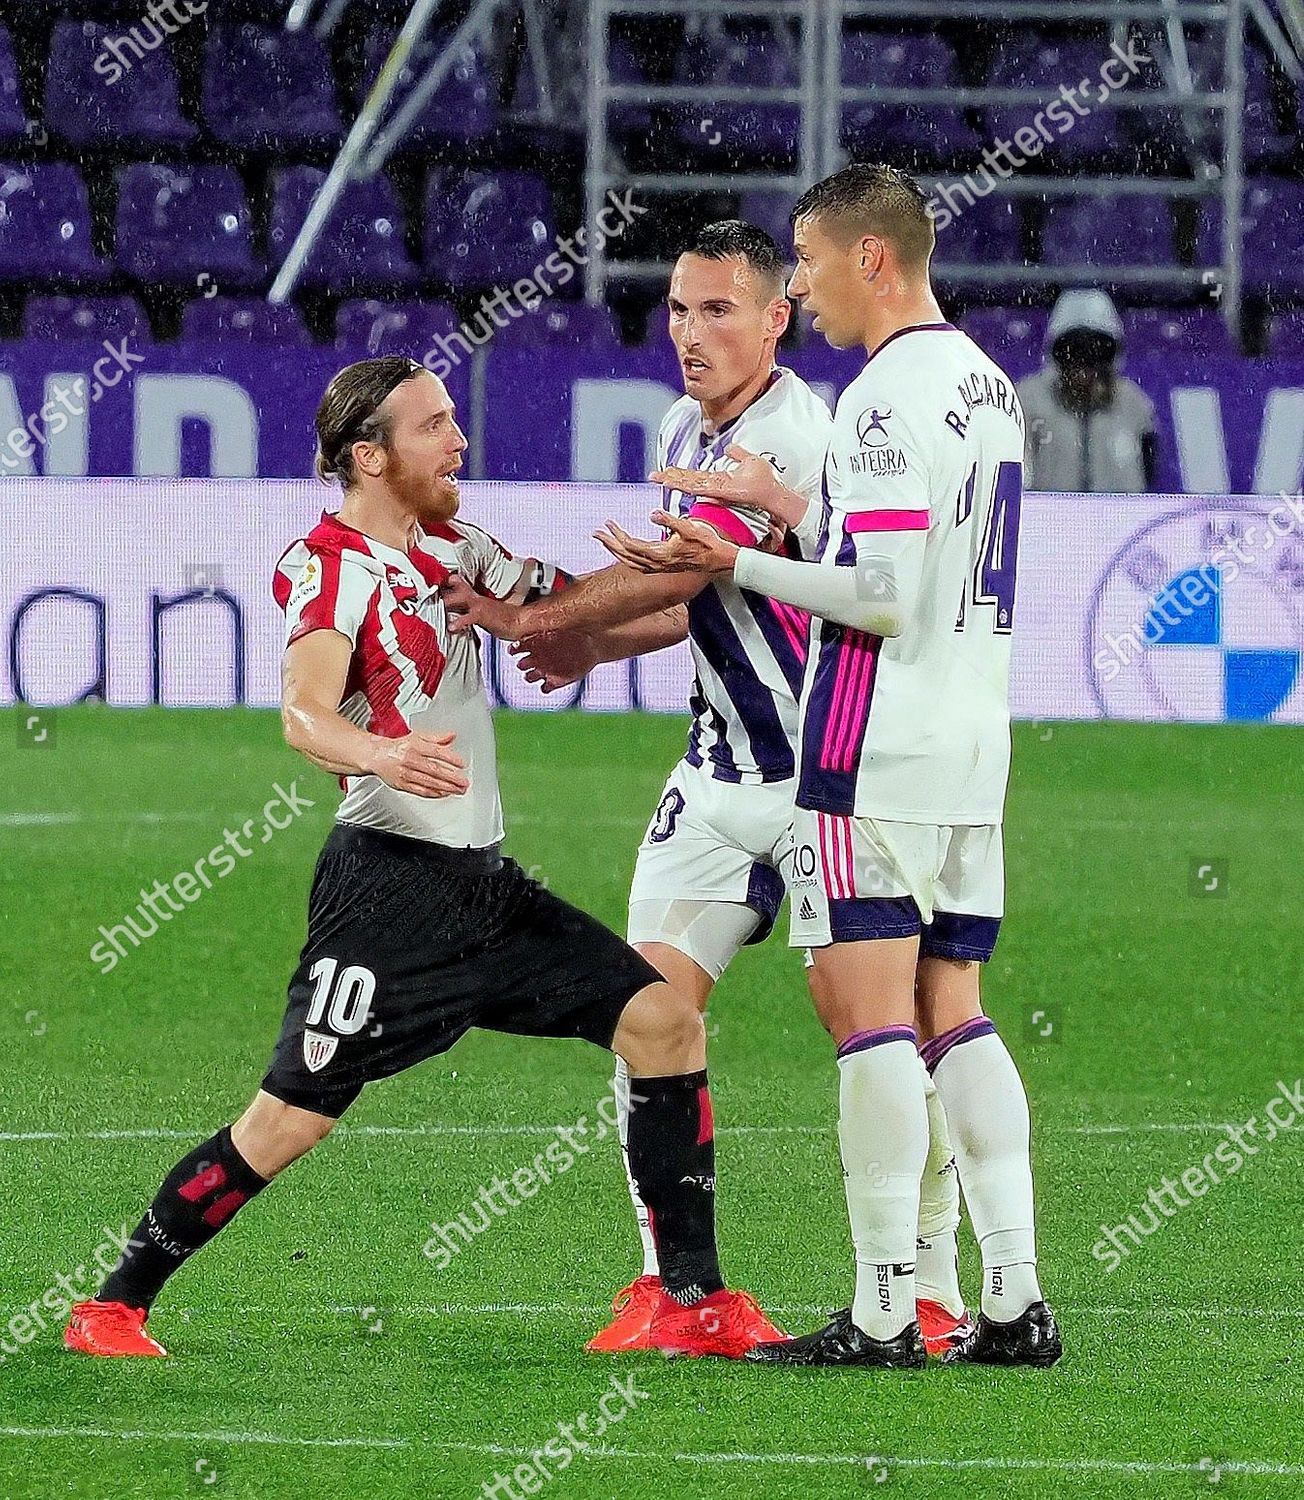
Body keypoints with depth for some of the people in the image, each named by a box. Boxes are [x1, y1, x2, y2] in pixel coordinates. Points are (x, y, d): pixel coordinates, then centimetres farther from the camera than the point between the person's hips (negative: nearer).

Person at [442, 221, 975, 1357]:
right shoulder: (686, 433, 10)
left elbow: (679, 573, -18)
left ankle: (929, 1294, 2)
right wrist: (590, 647, 7)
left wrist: (539, 612, -9)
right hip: (720, 775, 8)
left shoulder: (791, 435, -18)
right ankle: (671, 1278, 5)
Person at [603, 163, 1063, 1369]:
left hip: (878, 747, -9)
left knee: (867, 1010, -6)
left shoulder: (888, 397, -14)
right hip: (975, 741, 9)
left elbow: (884, 597, -19)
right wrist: (783, 499, 19)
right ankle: (1016, 1300, 6)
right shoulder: (987, 383, 14)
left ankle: (884, 1314, -7)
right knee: (952, 1016, 10)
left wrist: (738, 565, -12)